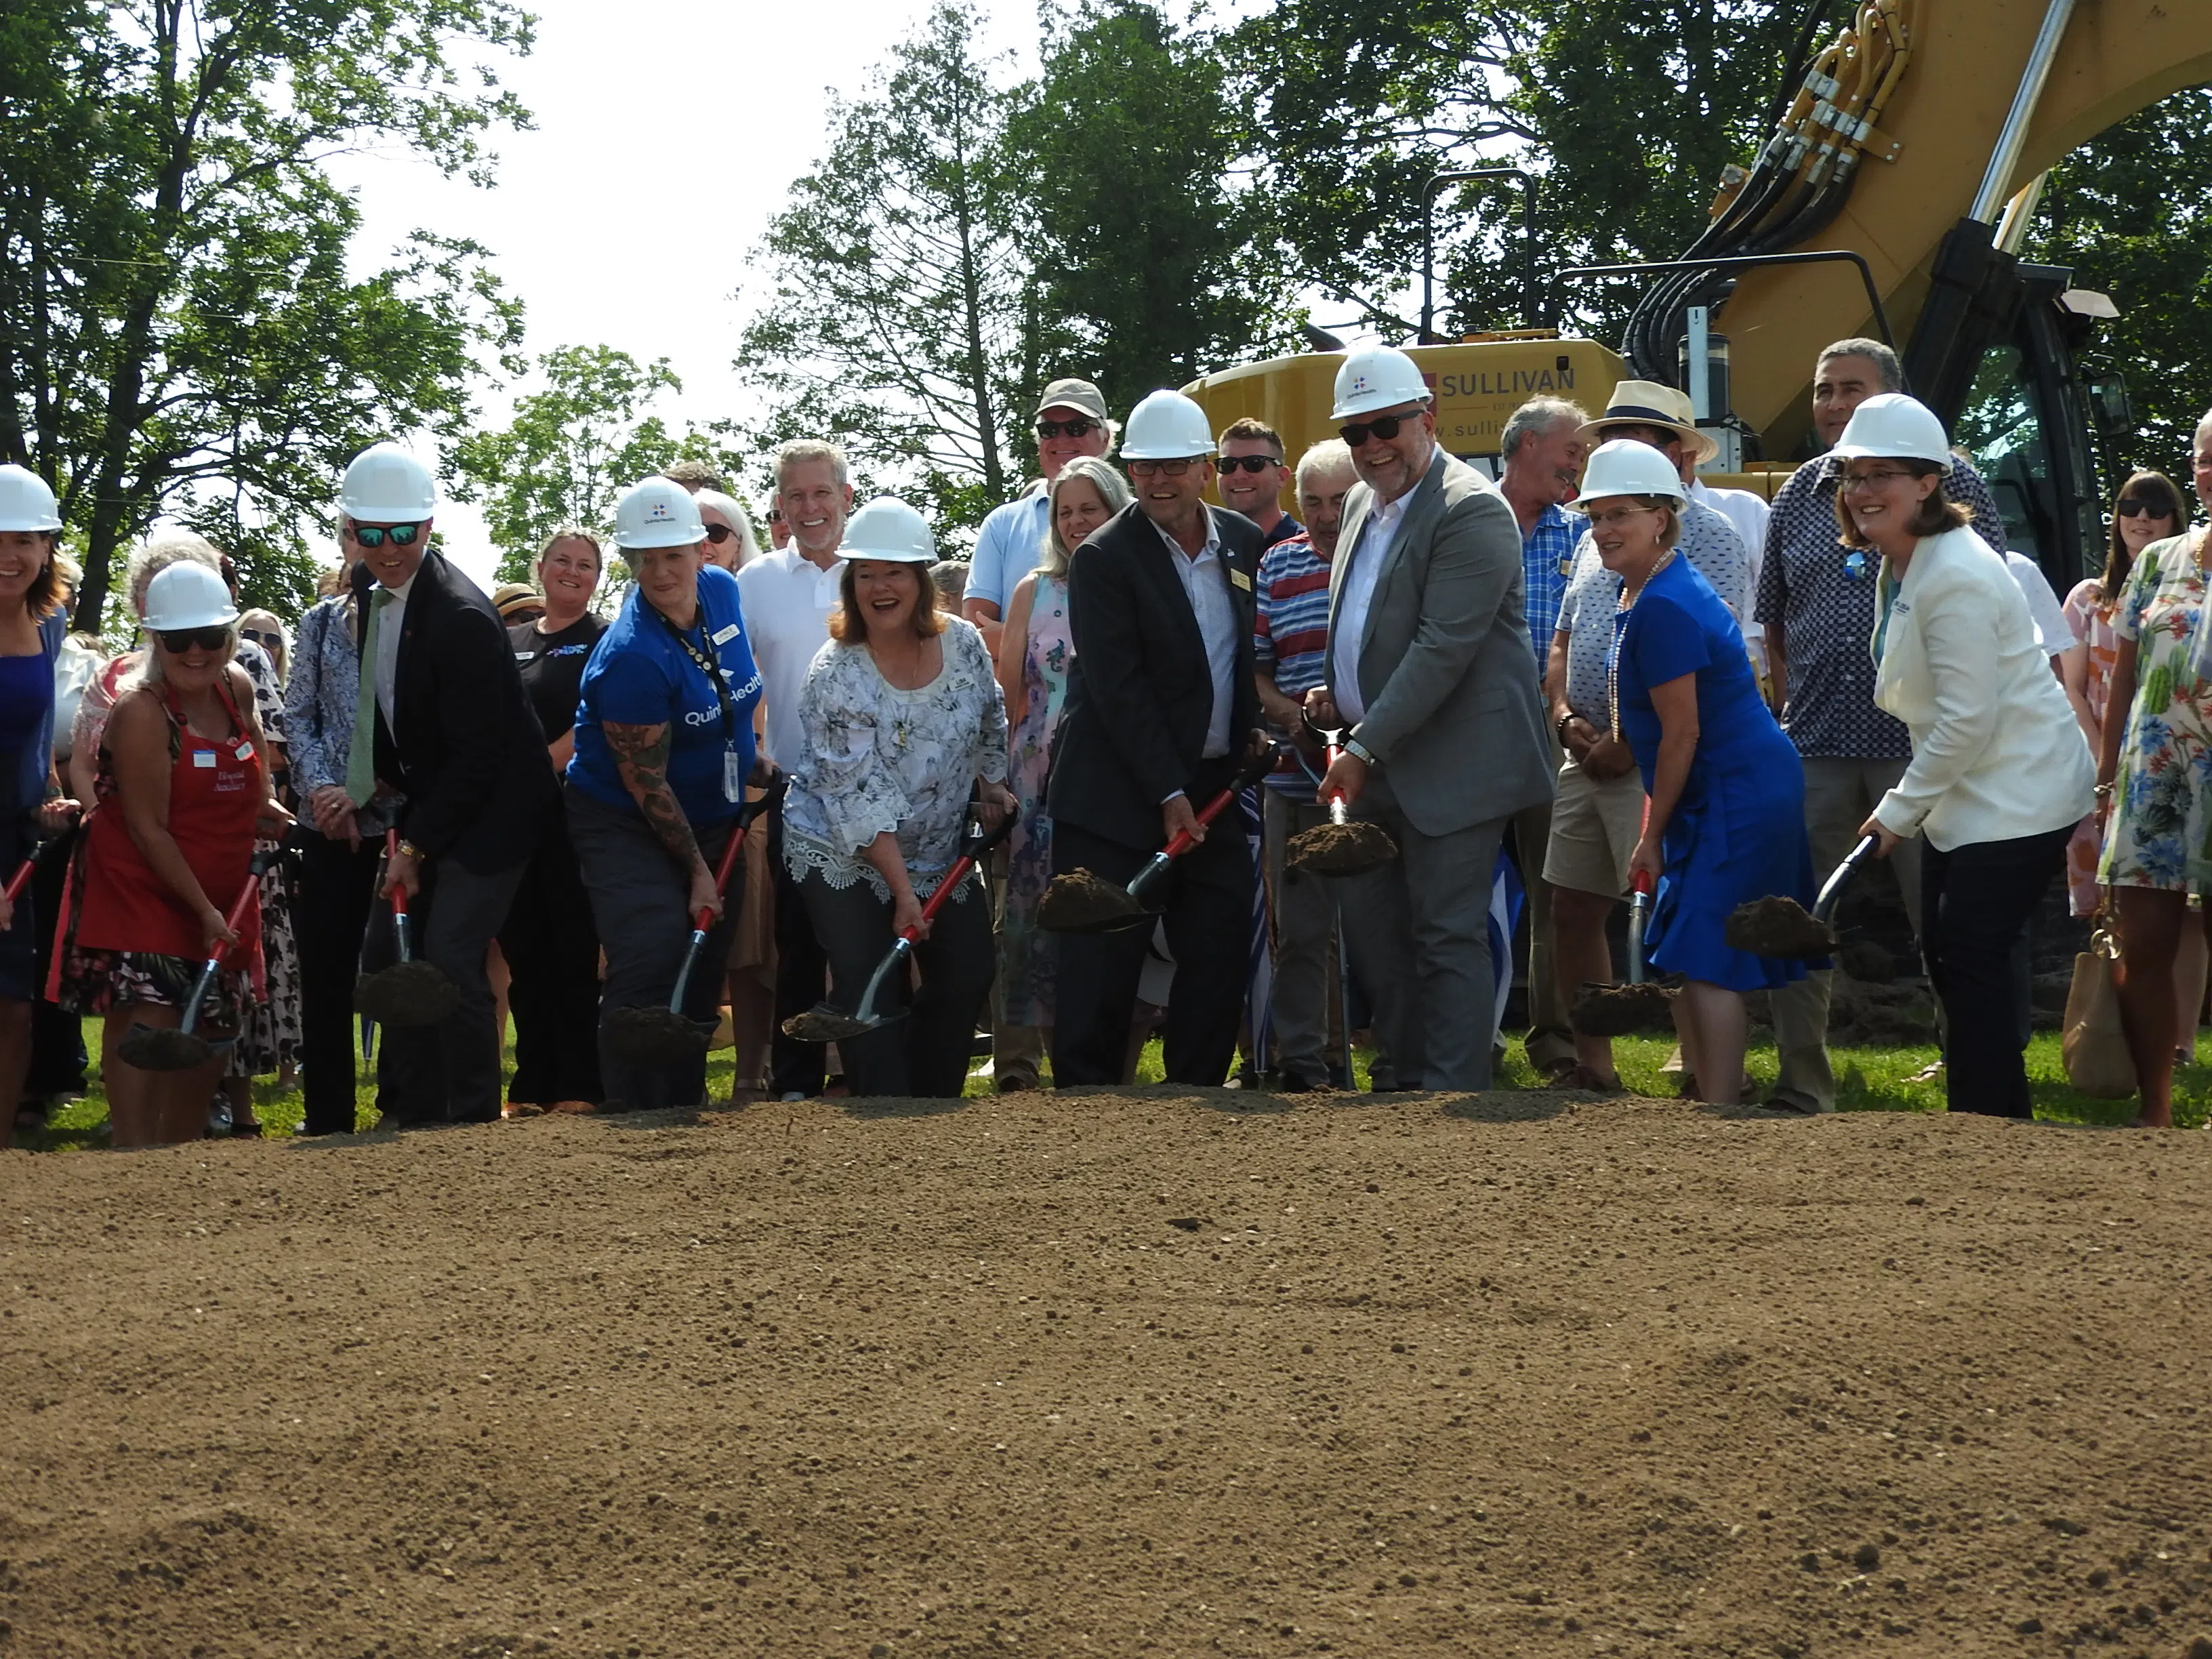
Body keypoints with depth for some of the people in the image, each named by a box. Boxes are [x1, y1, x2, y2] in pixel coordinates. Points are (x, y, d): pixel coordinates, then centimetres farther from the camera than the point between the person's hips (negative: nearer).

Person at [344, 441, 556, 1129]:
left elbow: (476, 757, -22)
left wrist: (417, 846, -19)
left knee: (449, 958, -14)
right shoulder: (369, 589, 3)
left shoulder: (461, 616, -24)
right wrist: (379, 782, 7)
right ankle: (410, 1117, 17)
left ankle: (473, 1120, -4)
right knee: (389, 951, 7)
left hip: (491, 807, -9)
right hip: (426, 800, 9)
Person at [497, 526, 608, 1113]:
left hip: (573, 815, -5)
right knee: (525, 952, 6)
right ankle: (532, 1084, 11)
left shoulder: (604, 640, 2)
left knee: (575, 953, -4)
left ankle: (580, 1086, -2)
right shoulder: (509, 641, 17)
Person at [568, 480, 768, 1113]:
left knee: (705, 968, 9)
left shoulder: (723, 591, -5)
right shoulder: (631, 656, -27)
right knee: (650, 967, -17)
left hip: (711, 819, 7)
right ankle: (633, 1116, -14)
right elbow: (645, 781, -20)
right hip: (625, 826, -7)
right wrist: (697, 870, -14)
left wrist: (759, 768, 15)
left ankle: (688, 1103, 19)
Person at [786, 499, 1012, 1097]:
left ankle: (932, 1106, 20)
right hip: (841, 855, -5)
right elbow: (861, 801, -22)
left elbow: (990, 725, 15)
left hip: (940, 853, 5)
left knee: (967, 975, 5)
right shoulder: (835, 675, -20)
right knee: (873, 995, -11)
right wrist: (902, 891, -23)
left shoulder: (963, 643, -7)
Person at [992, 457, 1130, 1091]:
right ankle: (1016, 1065, 3)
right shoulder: (1035, 592, 9)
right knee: (1031, 917, 0)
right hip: (1043, 785, 1)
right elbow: (1008, 694, 9)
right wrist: (1002, 777, 4)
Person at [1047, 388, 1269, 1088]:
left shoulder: (1245, 543, 7)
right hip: (1120, 797, -6)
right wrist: (1169, 795, -17)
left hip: (1215, 790, 6)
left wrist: (1254, 724, 6)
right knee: (1101, 971, -3)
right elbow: (1119, 689, -15)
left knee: (1220, 960, 7)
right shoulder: (1104, 557, -11)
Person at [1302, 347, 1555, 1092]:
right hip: (1377, 763, 9)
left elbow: (1443, 648, -22)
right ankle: (1409, 1076, 25)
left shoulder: (1472, 512, -16)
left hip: (1451, 765, -9)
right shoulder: (1363, 504, 13)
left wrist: (1366, 747, -21)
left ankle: (1454, 1091, 0)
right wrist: (1338, 692, 6)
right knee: (1368, 921, 14)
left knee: (1448, 936, -5)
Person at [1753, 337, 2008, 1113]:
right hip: (1813, 748, 4)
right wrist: (1788, 705, 9)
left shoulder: (1953, 486, 0)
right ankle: (1802, 1087, 13)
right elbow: (1774, 619, 19)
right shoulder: (1798, 496, 12)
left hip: (1921, 745, -4)